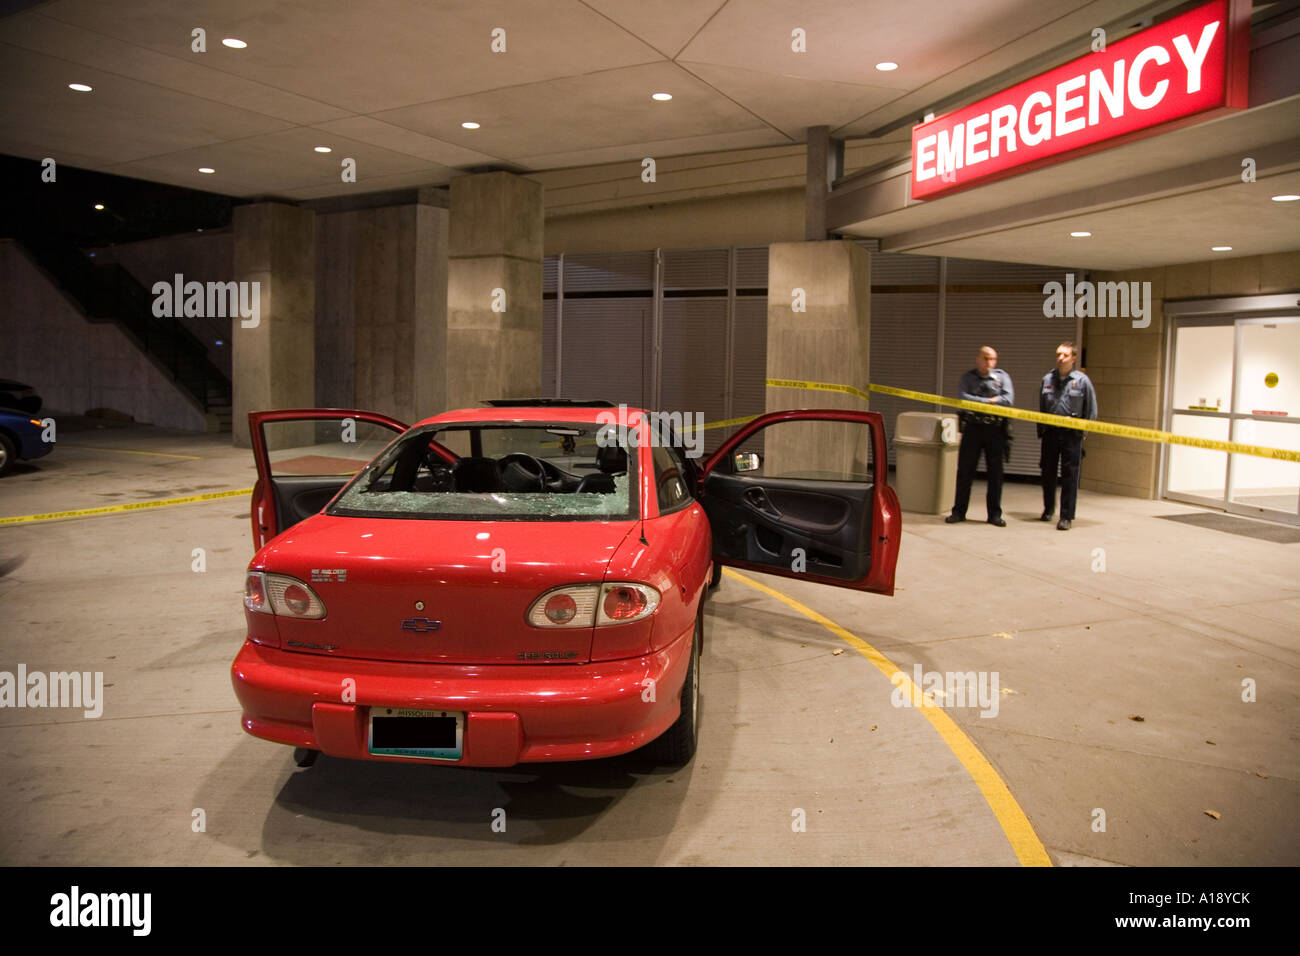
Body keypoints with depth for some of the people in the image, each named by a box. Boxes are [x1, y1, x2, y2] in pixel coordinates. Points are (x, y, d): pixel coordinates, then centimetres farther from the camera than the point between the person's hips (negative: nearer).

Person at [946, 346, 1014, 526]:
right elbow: (963, 397, -11)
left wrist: (976, 403, -10)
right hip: (973, 428, -1)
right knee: (965, 470, 2)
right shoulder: (968, 377, 7)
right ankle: (959, 511, 11)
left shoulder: (1002, 376, 8)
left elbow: (1008, 399, -6)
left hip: (995, 429, 1)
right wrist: (989, 401, -14)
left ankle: (994, 514, 12)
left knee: (995, 472, 4)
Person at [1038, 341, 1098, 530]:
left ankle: (1066, 516, 2)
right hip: (1050, 432, 3)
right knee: (1047, 472, 11)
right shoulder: (1047, 379, 7)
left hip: (1072, 434, -3)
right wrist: (1041, 431, 11)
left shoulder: (1082, 380, -1)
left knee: (1070, 476, -3)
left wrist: (1079, 425, -3)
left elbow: (1091, 411, 5)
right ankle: (1048, 508, 32)